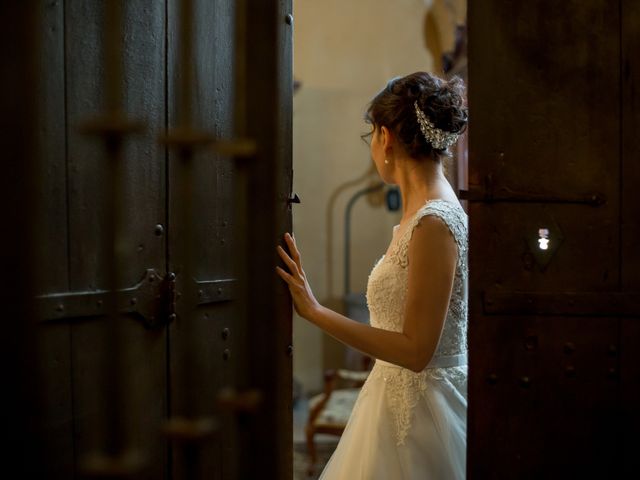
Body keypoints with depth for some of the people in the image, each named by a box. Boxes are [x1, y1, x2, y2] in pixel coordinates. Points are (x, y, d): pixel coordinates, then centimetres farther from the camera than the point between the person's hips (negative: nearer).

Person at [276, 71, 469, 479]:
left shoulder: (434, 223, -21)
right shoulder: (425, 211, 6)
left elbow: (415, 350, -23)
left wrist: (315, 312, -23)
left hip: (418, 410, -8)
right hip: (401, 396, 8)